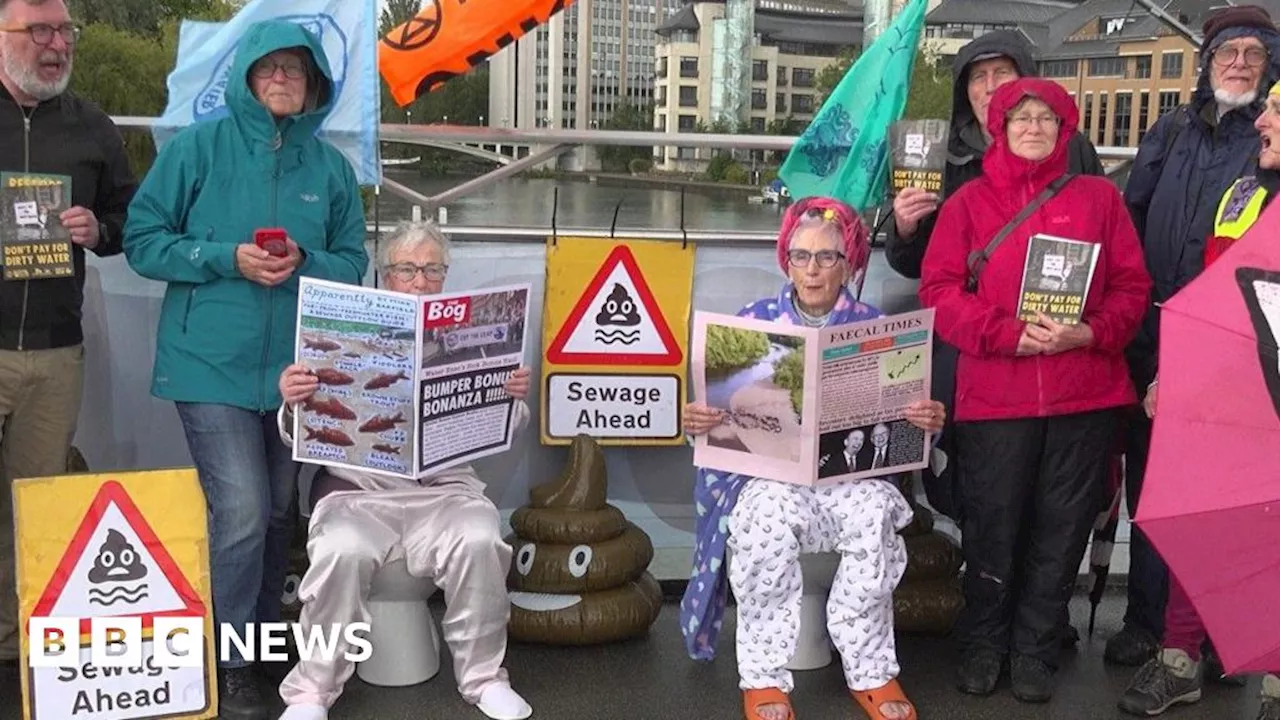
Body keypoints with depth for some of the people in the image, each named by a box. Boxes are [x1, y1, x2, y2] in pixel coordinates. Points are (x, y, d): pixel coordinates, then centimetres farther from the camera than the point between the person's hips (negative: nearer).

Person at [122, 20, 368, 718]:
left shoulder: (330, 165, 6)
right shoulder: (200, 146, -3)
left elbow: (353, 263, 9)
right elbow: (143, 239, -3)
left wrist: (305, 262, -12)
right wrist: (228, 259, -16)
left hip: (296, 367, 4)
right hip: (212, 364, -4)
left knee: (277, 510, 14)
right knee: (241, 510, -10)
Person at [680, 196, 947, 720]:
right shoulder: (755, 321, 9)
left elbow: (898, 422, 6)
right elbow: (725, 406, 5)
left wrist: (928, 422, -18)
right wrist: (697, 422, -18)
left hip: (852, 472, 1)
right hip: (768, 470, 0)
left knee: (875, 514, -33)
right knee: (769, 515, -36)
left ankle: (871, 672, -15)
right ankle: (763, 675, -20)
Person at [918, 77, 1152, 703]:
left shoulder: (1099, 197, 10)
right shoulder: (968, 202, 6)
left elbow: (1132, 286, 6)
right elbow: (939, 291, -2)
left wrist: (1091, 333, -13)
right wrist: (1009, 333, -14)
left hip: (1085, 395, 1)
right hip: (995, 394, -1)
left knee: (1062, 527, 7)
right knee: (992, 523, 5)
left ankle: (1036, 650, 22)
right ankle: (983, 644, 24)